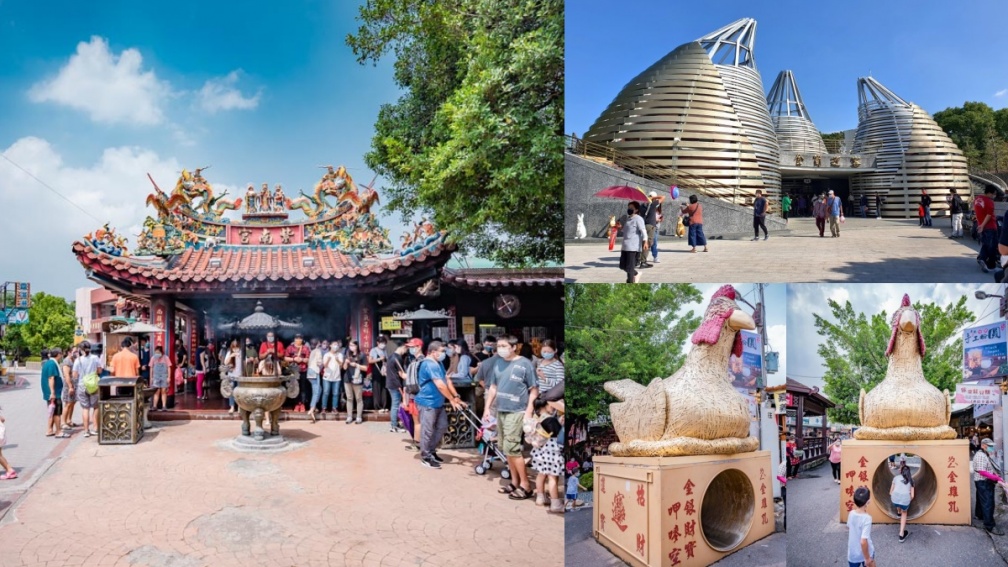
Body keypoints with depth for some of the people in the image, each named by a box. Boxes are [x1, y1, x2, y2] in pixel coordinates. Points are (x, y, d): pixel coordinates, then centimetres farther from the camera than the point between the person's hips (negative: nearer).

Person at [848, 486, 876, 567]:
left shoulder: (851, 513, -10)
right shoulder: (866, 518, -27)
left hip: (852, 553, 4)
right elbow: (863, 541, -30)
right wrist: (867, 558, -20)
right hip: (865, 553, -4)